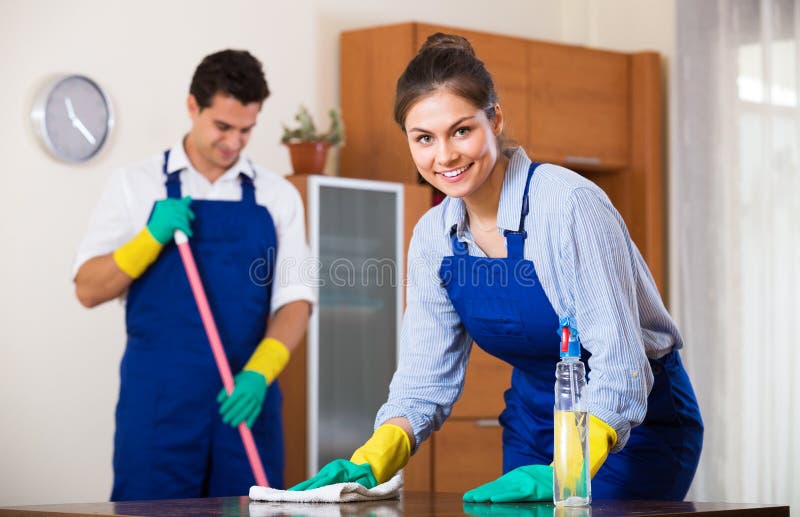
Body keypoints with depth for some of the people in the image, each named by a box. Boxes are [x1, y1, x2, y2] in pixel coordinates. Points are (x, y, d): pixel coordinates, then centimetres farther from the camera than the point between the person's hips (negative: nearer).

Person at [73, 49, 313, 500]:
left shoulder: (278, 196, 8)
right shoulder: (137, 184, 4)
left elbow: (294, 299, 3)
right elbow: (88, 289, 1)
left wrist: (258, 374, -14)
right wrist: (153, 237, -15)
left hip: (246, 401, 2)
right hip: (159, 399, -2)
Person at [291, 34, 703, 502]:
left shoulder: (569, 204, -24)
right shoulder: (433, 237, -4)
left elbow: (620, 366, -29)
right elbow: (425, 382, -1)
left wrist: (563, 477, -41)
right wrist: (369, 464, -19)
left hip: (633, 424, -5)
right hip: (533, 424, 5)